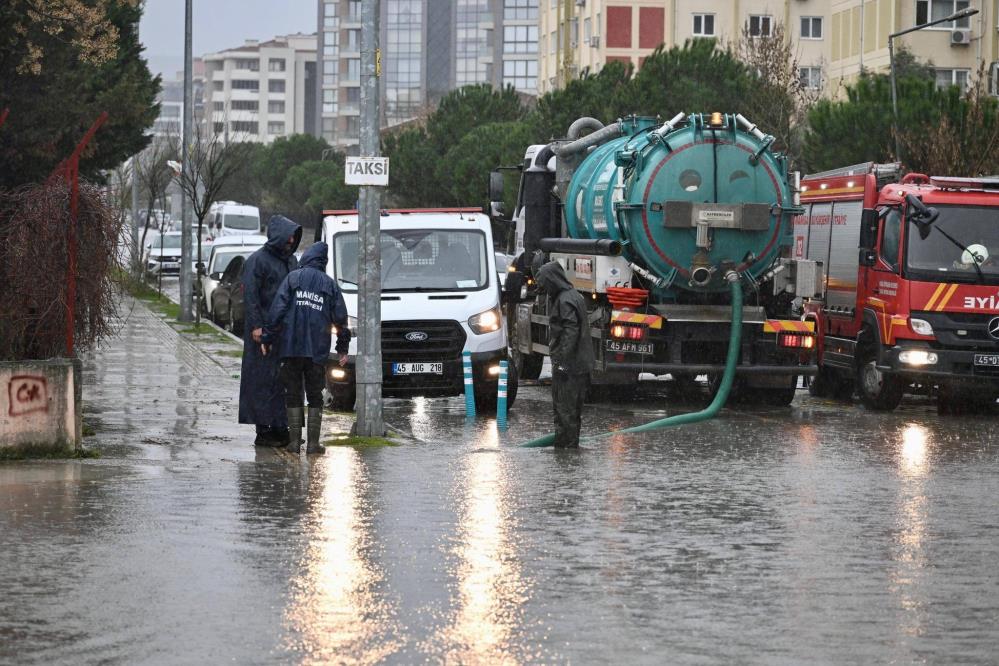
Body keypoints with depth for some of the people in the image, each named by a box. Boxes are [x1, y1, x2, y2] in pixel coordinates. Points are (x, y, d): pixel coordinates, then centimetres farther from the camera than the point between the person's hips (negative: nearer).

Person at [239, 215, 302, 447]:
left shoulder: (291, 260, 14)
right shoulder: (258, 260, -8)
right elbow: (250, 295, -12)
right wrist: (256, 326, -19)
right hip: (265, 329, -7)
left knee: (286, 379, 7)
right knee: (265, 379, -4)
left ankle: (280, 428, 13)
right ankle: (263, 430, -1)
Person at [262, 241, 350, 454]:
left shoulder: (293, 278, 1)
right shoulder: (330, 284, 8)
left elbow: (278, 309, -5)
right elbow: (340, 318, 9)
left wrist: (267, 338, -1)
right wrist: (343, 348, 17)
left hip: (291, 347, -1)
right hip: (318, 349, 1)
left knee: (293, 394, 6)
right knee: (315, 396, 8)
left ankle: (295, 441, 2)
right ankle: (313, 442, 2)